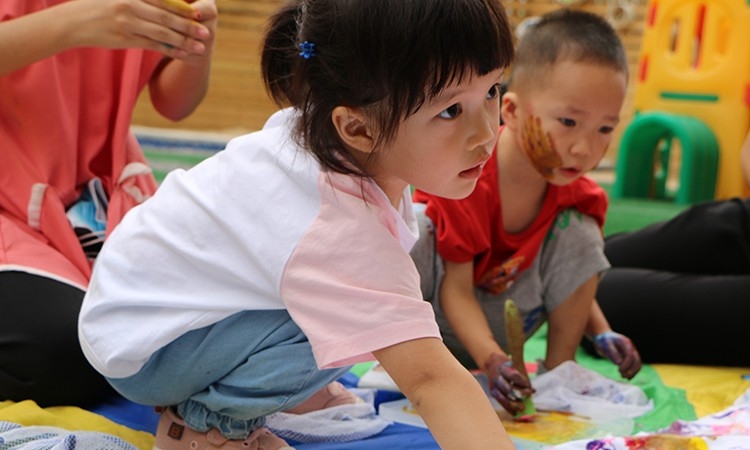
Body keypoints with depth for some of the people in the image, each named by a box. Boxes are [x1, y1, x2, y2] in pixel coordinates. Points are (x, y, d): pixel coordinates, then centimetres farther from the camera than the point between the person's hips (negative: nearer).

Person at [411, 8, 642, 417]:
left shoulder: (573, 191, -12)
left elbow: (573, 276, 3)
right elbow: (455, 290, -27)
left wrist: (601, 332, -16)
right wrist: (491, 361, -41)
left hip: (500, 319, 6)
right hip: (433, 312, -5)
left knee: (579, 234, -13)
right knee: (411, 231, -35)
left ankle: (557, 371, -6)